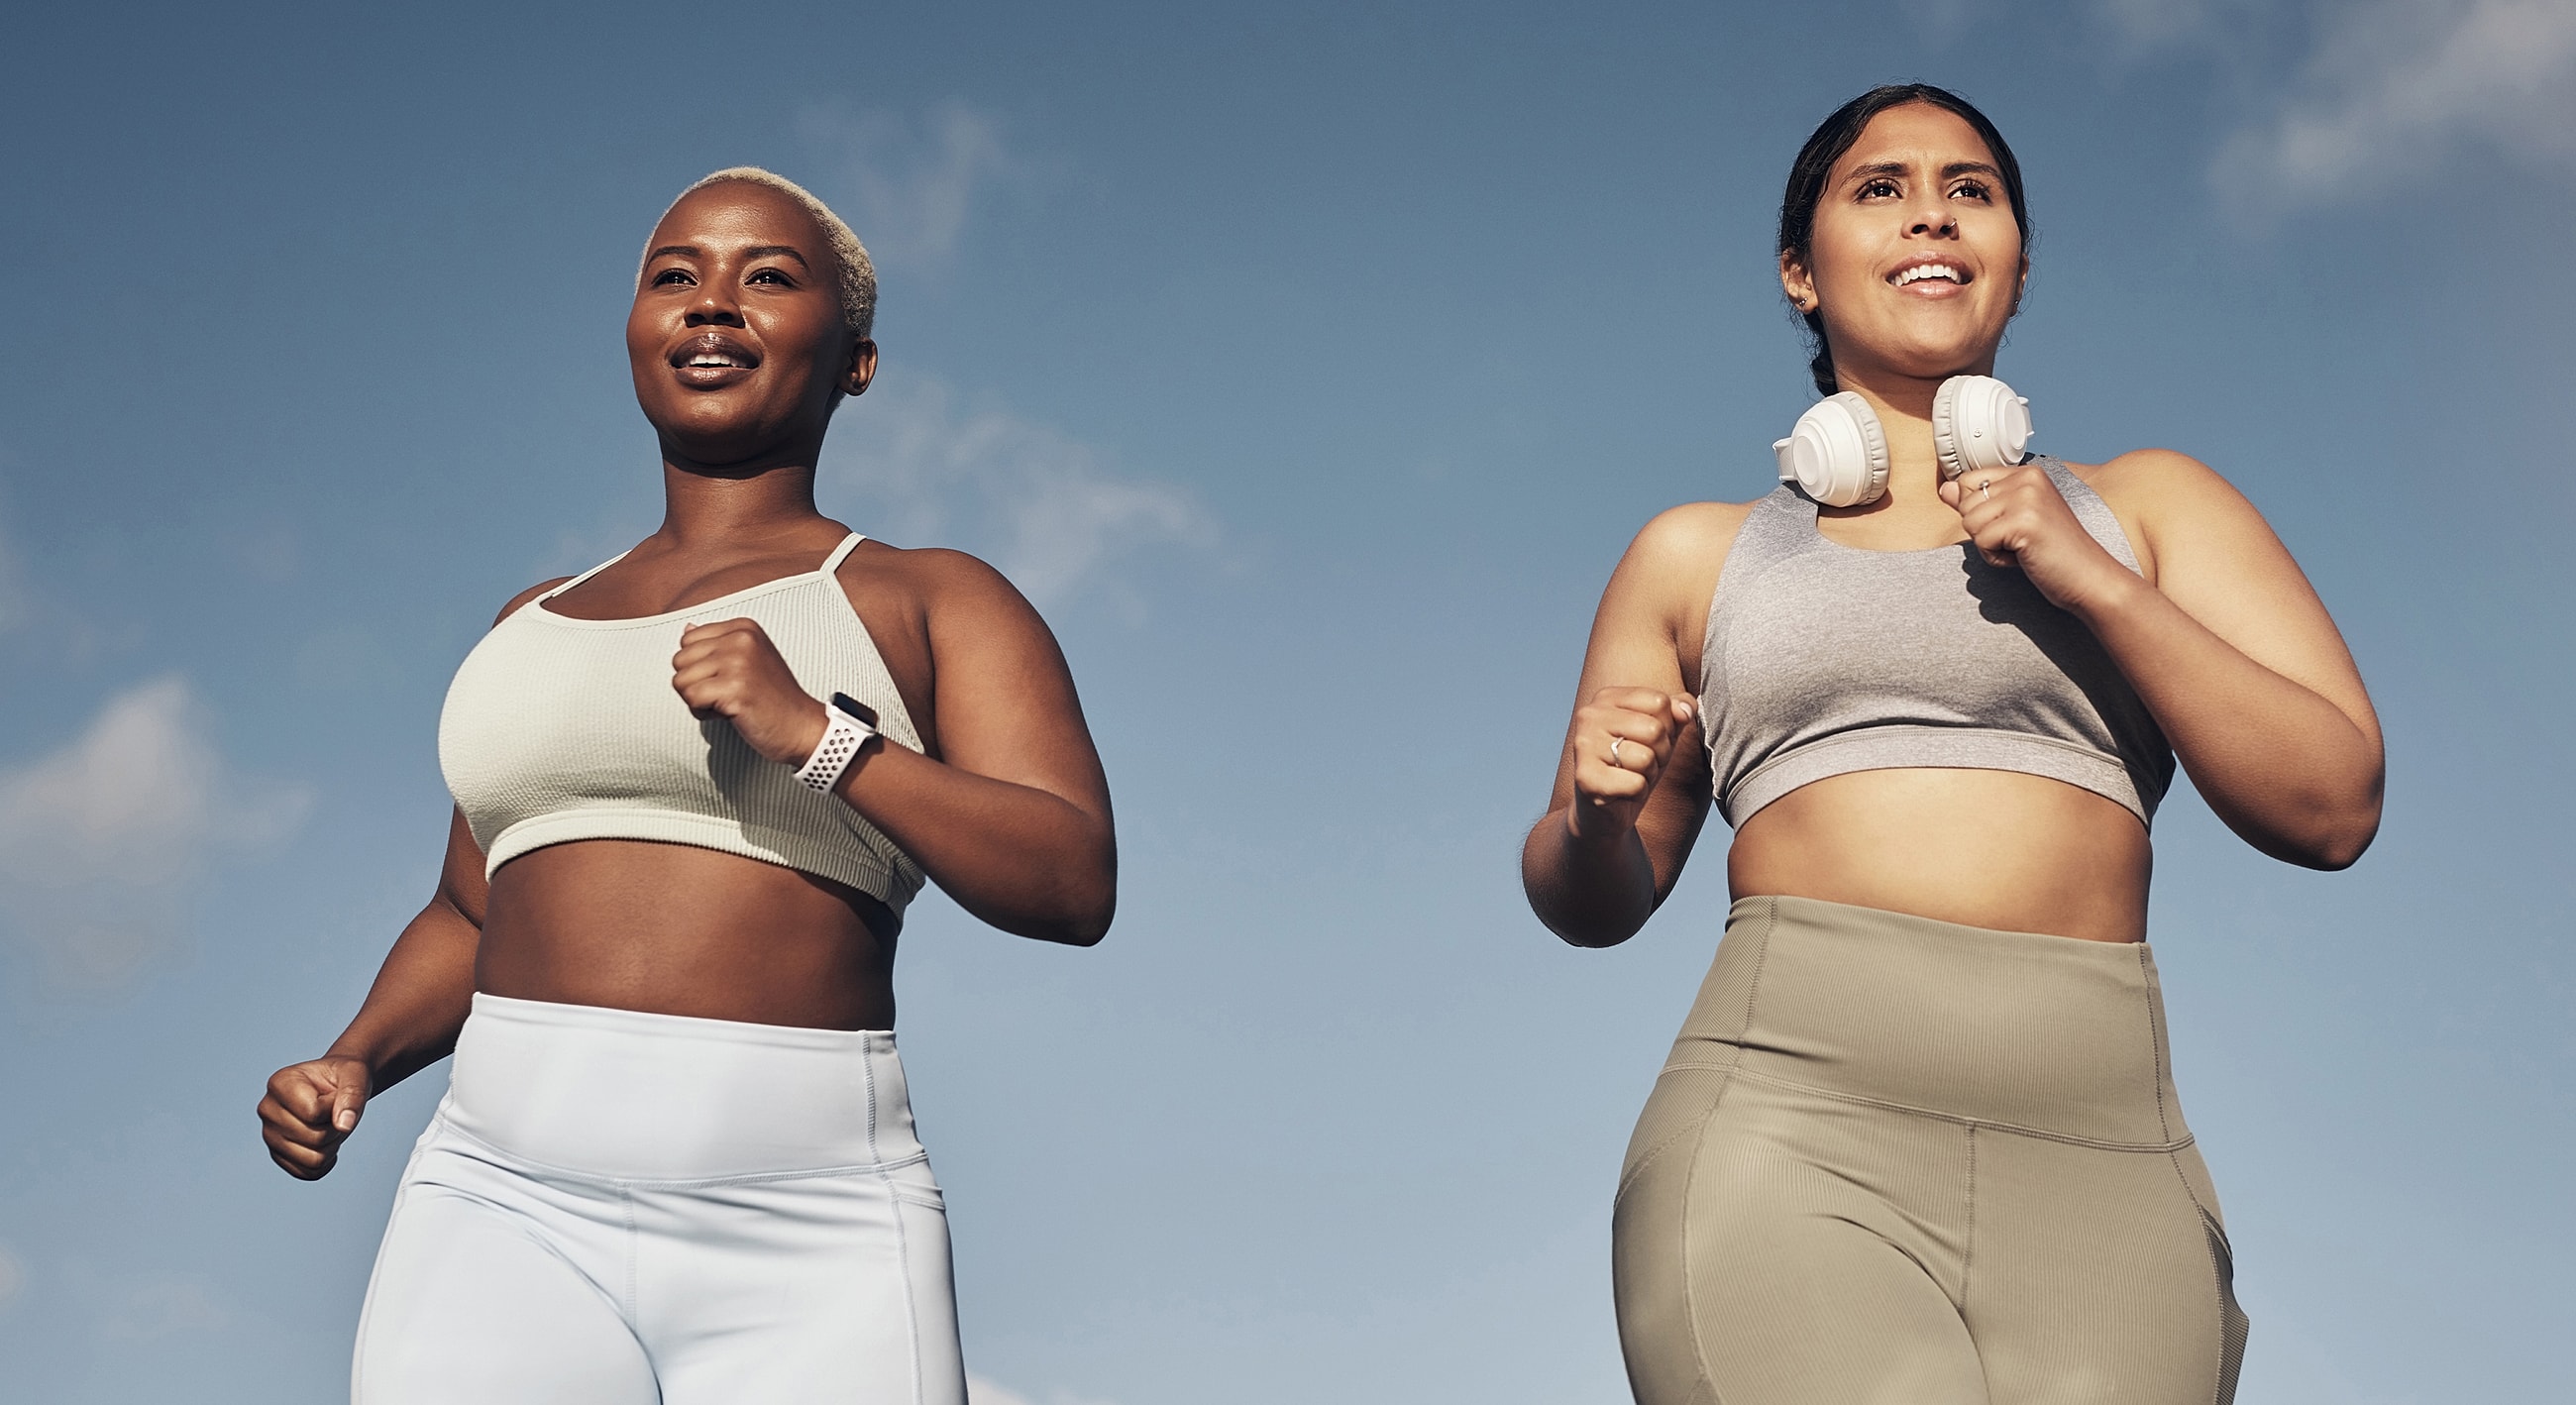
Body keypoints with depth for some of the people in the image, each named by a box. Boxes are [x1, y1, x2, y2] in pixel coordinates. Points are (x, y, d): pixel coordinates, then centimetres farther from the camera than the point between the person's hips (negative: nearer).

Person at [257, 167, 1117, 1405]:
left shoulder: (929, 604, 7)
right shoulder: (534, 625, 22)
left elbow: (1075, 883, -5)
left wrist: (818, 734, -14)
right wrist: (355, 1062, 8)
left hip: (805, 1253, -3)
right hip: (508, 1209, 3)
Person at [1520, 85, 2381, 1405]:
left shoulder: (2148, 505, 20)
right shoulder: (1699, 555, 20)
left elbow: (2334, 803, 9)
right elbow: (1592, 902, 22)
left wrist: (2094, 583, -1)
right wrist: (1594, 810, -1)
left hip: (2101, 1164, 1)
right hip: (1785, 1144, -1)